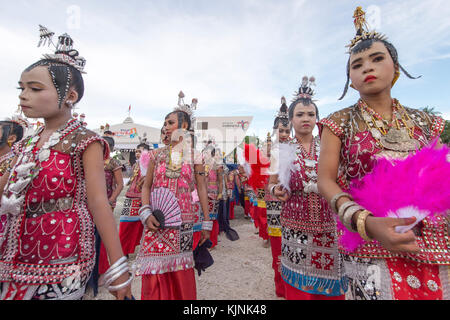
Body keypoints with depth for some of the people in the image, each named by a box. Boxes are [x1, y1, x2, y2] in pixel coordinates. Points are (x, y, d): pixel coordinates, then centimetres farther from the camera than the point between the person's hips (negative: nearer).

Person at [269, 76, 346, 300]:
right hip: (296, 228, -1)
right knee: (298, 286, 8)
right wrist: (276, 191, -14)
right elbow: (272, 184, 6)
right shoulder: (282, 152, 2)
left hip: (329, 227, 1)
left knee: (330, 287, 9)